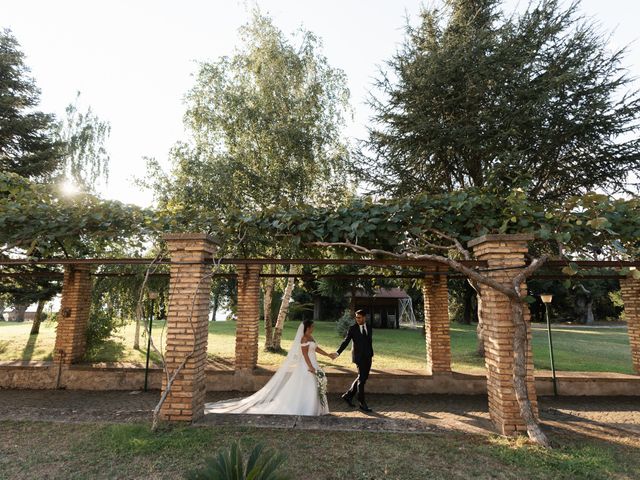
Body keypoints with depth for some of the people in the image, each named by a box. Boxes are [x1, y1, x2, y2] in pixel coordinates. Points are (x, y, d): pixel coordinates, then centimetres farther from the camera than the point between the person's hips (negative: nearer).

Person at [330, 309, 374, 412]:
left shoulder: (369, 328, 8)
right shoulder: (352, 328, -7)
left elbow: (370, 341, 14)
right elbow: (346, 341, -12)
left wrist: (371, 354, 12)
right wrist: (337, 352, -23)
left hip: (368, 357, 6)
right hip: (359, 356, -6)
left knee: (363, 378, 12)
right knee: (361, 378, -3)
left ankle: (348, 395, 25)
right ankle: (362, 403, 9)